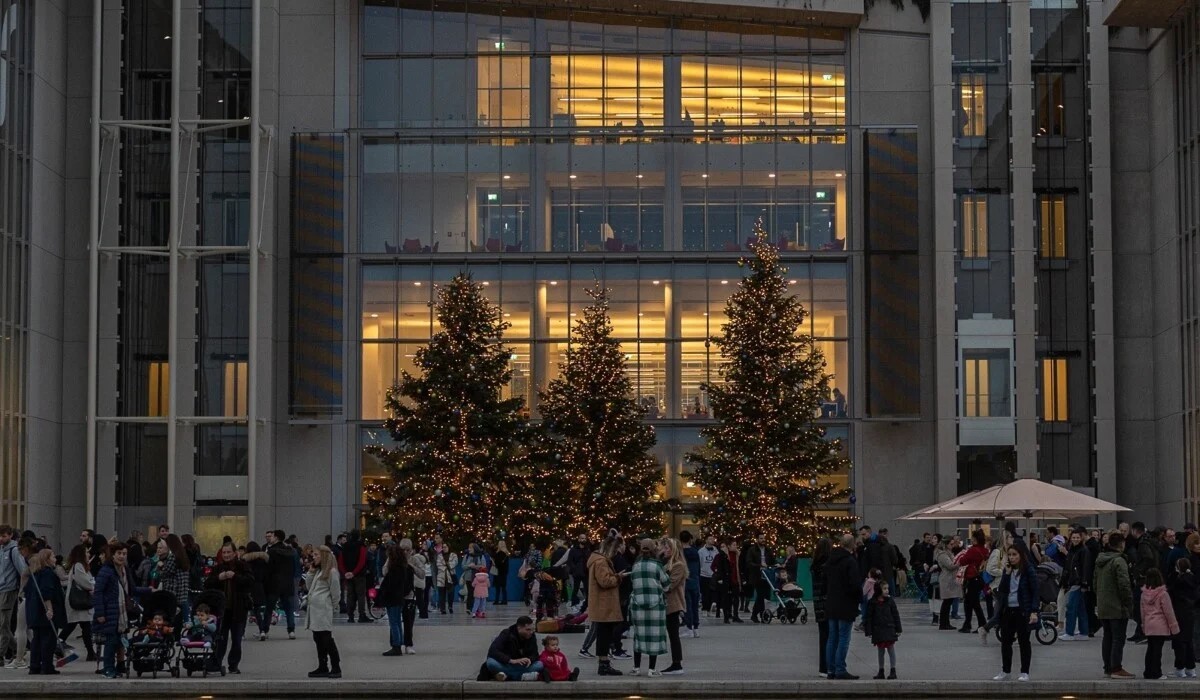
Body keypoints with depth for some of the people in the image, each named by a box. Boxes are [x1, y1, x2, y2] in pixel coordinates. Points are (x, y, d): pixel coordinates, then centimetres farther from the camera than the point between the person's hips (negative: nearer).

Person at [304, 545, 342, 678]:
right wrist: (311, 571, 9)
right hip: (314, 610, 9)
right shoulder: (318, 571, 19)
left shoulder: (331, 572, -9)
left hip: (324, 611, -9)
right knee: (318, 639, 11)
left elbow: (336, 592, -9)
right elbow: (309, 586, 18)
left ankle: (336, 668, -7)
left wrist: (332, 607, -1)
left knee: (326, 639, -9)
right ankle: (322, 668, 17)